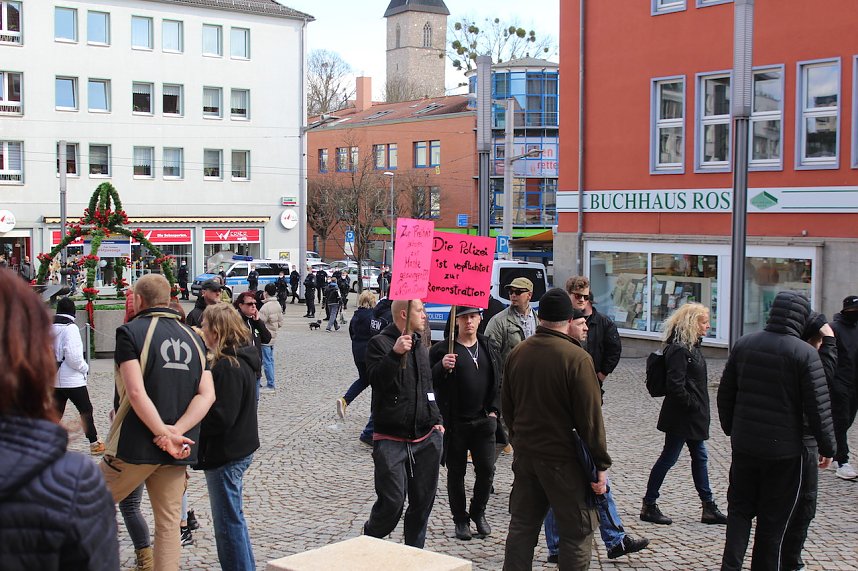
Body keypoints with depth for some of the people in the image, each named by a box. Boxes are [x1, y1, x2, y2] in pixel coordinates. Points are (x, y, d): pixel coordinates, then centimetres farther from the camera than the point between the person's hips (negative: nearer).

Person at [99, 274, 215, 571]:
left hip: (134, 446, -5)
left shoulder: (131, 332, -6)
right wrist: (176, 432, -10)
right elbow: (207, 395, -1)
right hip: (177, 452, 5)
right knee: (169, 524, 10)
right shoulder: (193, 338, 10)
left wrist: (166, 434, -15)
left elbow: (136, 393, -18)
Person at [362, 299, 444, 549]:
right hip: (391, 440, -7)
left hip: (426, 438, 7)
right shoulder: (379, 343, -6)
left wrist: (436, 420, 18)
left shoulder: (420, 344, 16)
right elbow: (376, 379, -21)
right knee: (392, 502, -8)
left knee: (423, 501, 8)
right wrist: (395, 354, -34)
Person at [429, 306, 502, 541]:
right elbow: (429, 381, -9)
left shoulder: (489, 348, 9)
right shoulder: (442, 349, -4)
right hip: (454, 423, -3)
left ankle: (478, 513, 25)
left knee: (486, 470, 3)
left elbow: (499, 381, 15)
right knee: (456, 472, 7)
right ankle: (460, 519, 21)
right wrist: (441, 367, -28)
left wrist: (494, 411, 5)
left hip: (483, 421, 3)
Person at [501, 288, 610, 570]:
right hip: (564, 460, -6)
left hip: (525, 455, 6)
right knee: (577, 532, 5)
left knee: (522, 526, 15)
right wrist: (600, 465, -8)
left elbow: (507, 406, 12)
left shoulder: (517, 353, 3)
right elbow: (590, 417, -15)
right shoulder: (576, 358, -17)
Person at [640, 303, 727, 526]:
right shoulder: (679, 350, -20)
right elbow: (676, 386, -25)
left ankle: (709, 508, 22)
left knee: (700, 457, 14)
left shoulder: (691, 346, 11)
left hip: (693, 416, 10)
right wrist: (694, 405, -18)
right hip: (681, 417, -10)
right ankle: (649, 506, 11)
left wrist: (699, 408, 12)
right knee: (668, 458, 0)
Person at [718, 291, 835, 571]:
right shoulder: (805, 353, -13)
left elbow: (725, 392, 9)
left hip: (744, 444, 4)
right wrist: (827, 447, 0)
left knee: (740, 508, 13)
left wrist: (730, 428, 21)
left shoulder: (743, 344, 1)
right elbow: (818, 406, -11)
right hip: (784, 450, -4)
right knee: (773, 518, 9)